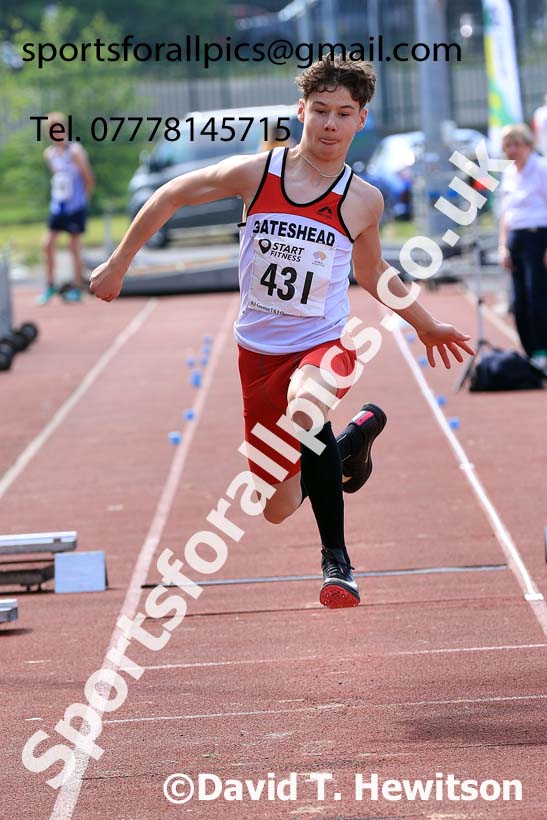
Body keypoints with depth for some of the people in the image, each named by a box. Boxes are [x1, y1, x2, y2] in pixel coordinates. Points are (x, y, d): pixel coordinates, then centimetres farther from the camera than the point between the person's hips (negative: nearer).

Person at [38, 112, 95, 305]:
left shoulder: (74, 152, -14)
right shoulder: (49, 154, 5)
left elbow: (89, 178, -10)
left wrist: (83, 198, -1)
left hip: (75, 207, -6)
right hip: (57, 206, 6)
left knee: (75, 246, 1)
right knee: (48, 244, -1)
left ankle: (77, 288, 10)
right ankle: (50, 285, 9)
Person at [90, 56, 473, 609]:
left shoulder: (363, 201, -5)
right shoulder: (254, 174, -8)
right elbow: (171, 196, 7)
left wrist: (426, 326, 22)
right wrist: (118, 264, 8)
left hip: (325, 345, -2)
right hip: (259, 350, 2)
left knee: (303, 407, -41)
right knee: (278, 509, 8)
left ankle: (336, 558, -25)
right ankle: (354, 435, 42)